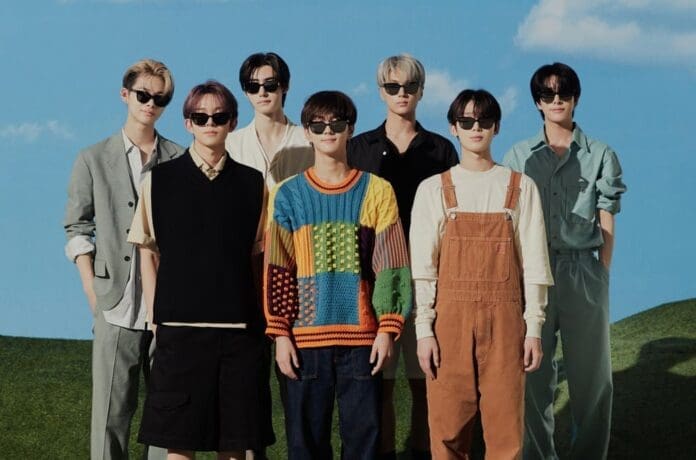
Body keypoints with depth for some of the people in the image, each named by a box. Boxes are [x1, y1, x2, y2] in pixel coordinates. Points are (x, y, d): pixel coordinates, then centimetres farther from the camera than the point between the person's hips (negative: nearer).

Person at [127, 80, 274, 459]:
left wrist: (261, 316, 5)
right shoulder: (159, 180, 4)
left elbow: (259, 254, 12)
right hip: (179, 327, -1)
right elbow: (149, 255, 8)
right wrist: (157, 319, 3)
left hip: (240, 327, 1)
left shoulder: (252, 184, 7)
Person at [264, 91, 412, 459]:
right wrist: (280, 333, -2)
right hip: (305, 336, 0)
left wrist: (387, 329, -4)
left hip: (362, 335, 0)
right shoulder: (288, 195, 5)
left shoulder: (377, 191, 4)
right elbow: (277, 269, 4)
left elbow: (390, 265, 3)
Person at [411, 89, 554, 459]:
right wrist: (424, 330, -4)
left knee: (506, 426, 1)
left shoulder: (521, 187, 5)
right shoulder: (433, 189, 4)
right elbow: (422, 266, 3)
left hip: (504, 318, 0)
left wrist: (533, 328, 0)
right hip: (450, 317, 0)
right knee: (447, 426, 2)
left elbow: (533, 263, 5)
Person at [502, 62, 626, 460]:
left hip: (584, 271, 0)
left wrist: (602, 275, -1)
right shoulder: (519, 156, 8)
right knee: (533, 371, 2)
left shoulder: (600, 155, 6)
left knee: (591, 371, 2)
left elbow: (607, 224, 5)